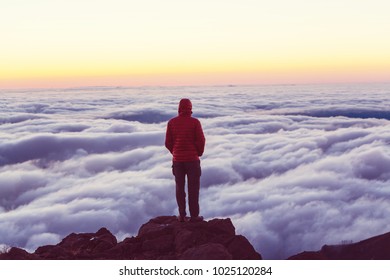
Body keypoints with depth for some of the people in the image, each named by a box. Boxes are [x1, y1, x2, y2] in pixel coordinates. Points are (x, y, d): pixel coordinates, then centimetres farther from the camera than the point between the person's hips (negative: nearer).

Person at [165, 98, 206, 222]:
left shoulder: (171, 122, -2)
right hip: (192, 159, -3)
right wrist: (199, 153, 8)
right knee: (193, 187, 5)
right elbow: (201, 141, -10)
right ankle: (194, 215, 8)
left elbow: (168, 143, 1)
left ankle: (182, 215, 14)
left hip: (177, 160, 3)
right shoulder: (195, 122, -11)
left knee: (180, 187, 11)